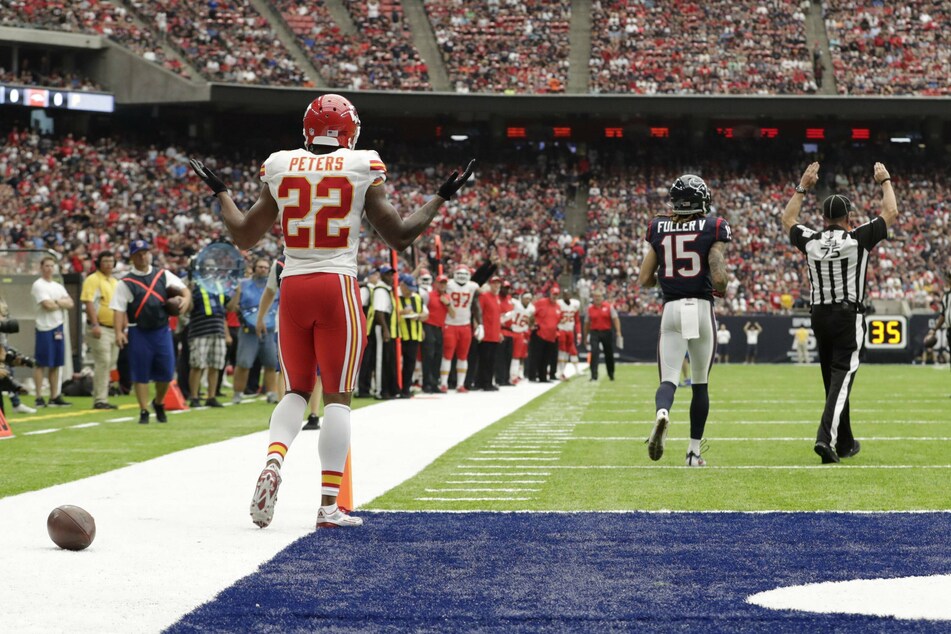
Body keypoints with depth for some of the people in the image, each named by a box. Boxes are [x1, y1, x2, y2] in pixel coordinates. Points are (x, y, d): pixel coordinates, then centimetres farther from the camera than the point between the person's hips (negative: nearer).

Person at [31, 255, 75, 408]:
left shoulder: (58, 286, 17)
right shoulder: (38, 285, -5)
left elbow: (70, 303, 6)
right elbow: (48, 305, -15)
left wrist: (56, 302, -9)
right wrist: (62, 303, 2)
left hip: (58, 327, 7)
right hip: (45, 328, -7)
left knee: (56, 364, 8)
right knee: (41, 364, -5)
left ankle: (54, 397, 13)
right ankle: (39, 398, -5)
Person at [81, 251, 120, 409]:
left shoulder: (115, 282, 19)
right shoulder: (93, 280, -6)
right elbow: (88, 303, -15)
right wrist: (95, 325, -22)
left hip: (114, 329, 8)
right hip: (100, 328, -8)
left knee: (110, 364, 8)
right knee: (102, 362, -12)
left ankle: (102, 398, 13)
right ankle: (100, 400, -11)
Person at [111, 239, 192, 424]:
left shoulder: (164, 275, 8)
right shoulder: (126, 283, -1)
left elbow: (185, 289, 8)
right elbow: (119, 309, -6)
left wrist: (185, 299, -15)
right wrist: (119, 332, -17)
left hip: (162, 330, 2)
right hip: (139, 332, -2)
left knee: (166, 371, 4)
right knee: (140, 373, 0)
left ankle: (159, 403, 29)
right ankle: (144, 411, 8)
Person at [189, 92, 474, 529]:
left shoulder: (280, 168, 5)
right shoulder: (362, 169, -3)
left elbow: (244, 237, 14)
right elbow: (400, 236, 3)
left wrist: (220, 193, 30)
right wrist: (441, 198, 14)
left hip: (292, 288, 3)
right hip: (338, 287, -3)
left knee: (296, 389, 16)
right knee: (337, 396, 3)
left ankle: (272, 463, -11)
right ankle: (329, 504, 0)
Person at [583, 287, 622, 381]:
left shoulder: (608, 306, -1)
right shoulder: (590, 308, 4)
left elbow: (615, 319, -4)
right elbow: (587, 323, 11)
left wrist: (618, 332, -14)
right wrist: (586, 337, 13)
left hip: (606, 332, 0)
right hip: (594, 333, 0)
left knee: (609, 354, 10)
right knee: (594, 354, -14)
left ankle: (611, 374, 29)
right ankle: (594, 376, -15)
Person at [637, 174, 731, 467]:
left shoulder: (659, 229, 6)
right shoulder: (712, 229, -2)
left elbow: (644, 279, 7)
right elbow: (719, 278, -11)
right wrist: (721, 289, 12)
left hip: (671, 310, 1)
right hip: (702, 308, -1)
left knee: (668, 379, -1)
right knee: (700, 383, 13)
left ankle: (662, 413, -36)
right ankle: (694, 451, 15)